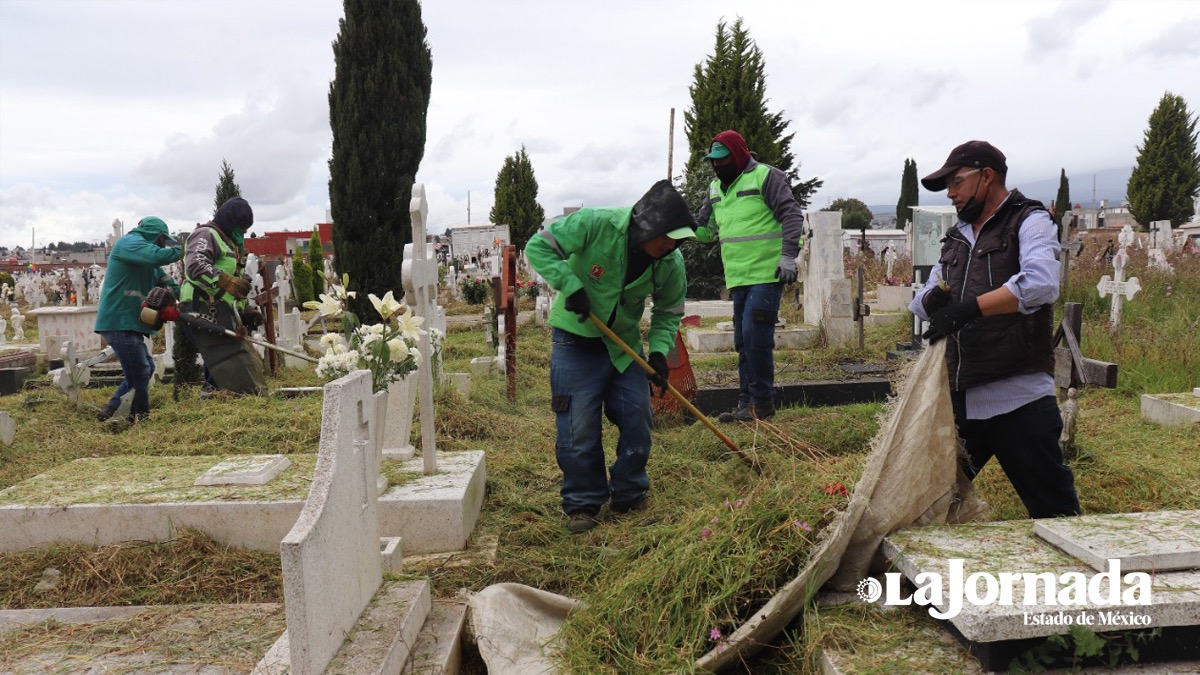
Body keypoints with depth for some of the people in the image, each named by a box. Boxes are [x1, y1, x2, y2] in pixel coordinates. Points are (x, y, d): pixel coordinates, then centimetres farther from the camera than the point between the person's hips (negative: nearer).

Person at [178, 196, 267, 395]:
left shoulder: (230, 243, 30)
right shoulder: (206, 235, -3)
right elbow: (195, 266, -24)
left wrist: (247, 311, 22)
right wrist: (225, 281, -39)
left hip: (224, 322, 11)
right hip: (208, 317, -10)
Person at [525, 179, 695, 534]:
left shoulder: (671, 263, -11)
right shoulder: (595, 225, -25)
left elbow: (669, 311, 3)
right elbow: (539, 246, -20)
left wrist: (659, 350, -14)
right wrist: (570, 285, -31)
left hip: (625, 344, 4)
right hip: (577, 340, -4)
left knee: (637, 418, 3)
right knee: (579, 426, -4)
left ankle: (630, 495, 22)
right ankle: (582, 504, 12)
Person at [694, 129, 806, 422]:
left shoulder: (766, 177, -7)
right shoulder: (715, 188, 16)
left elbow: (792, 215, -11)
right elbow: (704, 228, 22)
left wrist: (788, 256, -19)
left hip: (767, 274, -8)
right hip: (738, 278, 8)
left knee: (755, 337, -12)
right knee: (743, 342, 10)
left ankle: (762, 403, -1)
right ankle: (747, 403, 18)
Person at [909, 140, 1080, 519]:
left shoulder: (1029, 222, -1)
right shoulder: (957, 238, 20)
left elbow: (1041, 284, -21)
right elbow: (920, 302, 18)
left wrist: (968, 307, -26)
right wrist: (932, 299, -5)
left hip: (1018, 400, -7)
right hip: (959, 400, 7)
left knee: (1055, 515, 1)